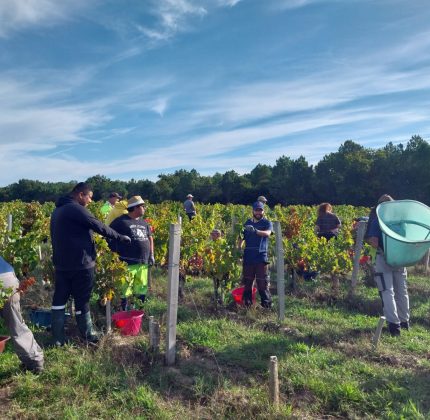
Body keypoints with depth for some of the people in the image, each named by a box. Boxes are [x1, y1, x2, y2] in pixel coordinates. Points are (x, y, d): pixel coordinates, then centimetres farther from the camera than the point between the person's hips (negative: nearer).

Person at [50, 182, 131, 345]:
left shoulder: (58, 210, 14)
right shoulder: (76, 209, -16)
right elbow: (99, 226, -16)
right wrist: (120, 237, -6)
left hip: (61, 263, 9)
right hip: (80, 264, -8)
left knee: (59, 298, 11)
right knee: (82, 300, 4)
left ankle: (58, 338, 16)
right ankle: (88, 335, 17)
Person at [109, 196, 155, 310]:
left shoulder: (143, 222, 15)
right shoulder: (121, 221, -9)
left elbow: (150, 238, 24)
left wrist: (151, 255, 17)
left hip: (143, 264, 7)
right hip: (127, 264, -7)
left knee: (141, 291, 15)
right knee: (124, 293, -2)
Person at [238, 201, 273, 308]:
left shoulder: (267, 223, 2)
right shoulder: (247, 223, 13)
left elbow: (267, 233, -19)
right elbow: (242, 238, 17)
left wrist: (255, 231, -36)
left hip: (261, 256, -4)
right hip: (248, 256, 4)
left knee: (262, 282, -3)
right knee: (247, 281, 11)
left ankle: (267, 304, 8)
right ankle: (247, 303, 22)